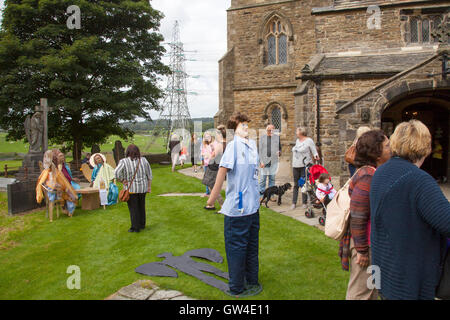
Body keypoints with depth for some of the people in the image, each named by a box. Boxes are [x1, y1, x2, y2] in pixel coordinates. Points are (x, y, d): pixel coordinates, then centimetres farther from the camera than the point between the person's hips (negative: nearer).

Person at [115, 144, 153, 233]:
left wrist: (123, 181, -10)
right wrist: (149, 187, 10)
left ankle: (135, 228, 10)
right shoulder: (143, 160, 0)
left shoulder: (124, 161, -11)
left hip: (131, 189, -4)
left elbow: (117, 173, -23)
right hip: (142, 188, 4)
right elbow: (149, 174, 4)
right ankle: (142, 225, 27)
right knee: (141, 207, 17)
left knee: (133, 208, 5)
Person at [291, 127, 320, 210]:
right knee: (296, 184, 6)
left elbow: (314, 151, -5)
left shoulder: (309, 141, -5)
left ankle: (304, 203, 9)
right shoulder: (297, 140, 15)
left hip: (305, 166, -6)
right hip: (295, 166, 6)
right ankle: (294, 203, 10)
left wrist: (316, 156, -25)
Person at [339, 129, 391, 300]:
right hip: (365, 243, -10)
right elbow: (357, 217, -26)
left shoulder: (373, 173, 8)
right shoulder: (367, 176, -24)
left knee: (371, 290, 24)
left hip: (374, 242, 10)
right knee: (360, 292, 6)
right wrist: (362, 250, -21)